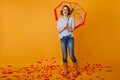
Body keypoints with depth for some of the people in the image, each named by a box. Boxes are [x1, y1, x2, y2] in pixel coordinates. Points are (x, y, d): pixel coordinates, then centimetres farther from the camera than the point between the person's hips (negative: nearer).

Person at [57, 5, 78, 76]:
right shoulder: (60, 20, 6)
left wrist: (67, 27, -22)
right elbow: (59, 31, 1)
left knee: (72, 55, -6)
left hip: (70, 38, -1)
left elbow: (72, 30, -3)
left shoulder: (71, 19, 2)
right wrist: (64, 27, -15)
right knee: (64, 55, 4)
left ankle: (76, 70, 12)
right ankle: (66, 70, 20)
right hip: (63, 38, 2)